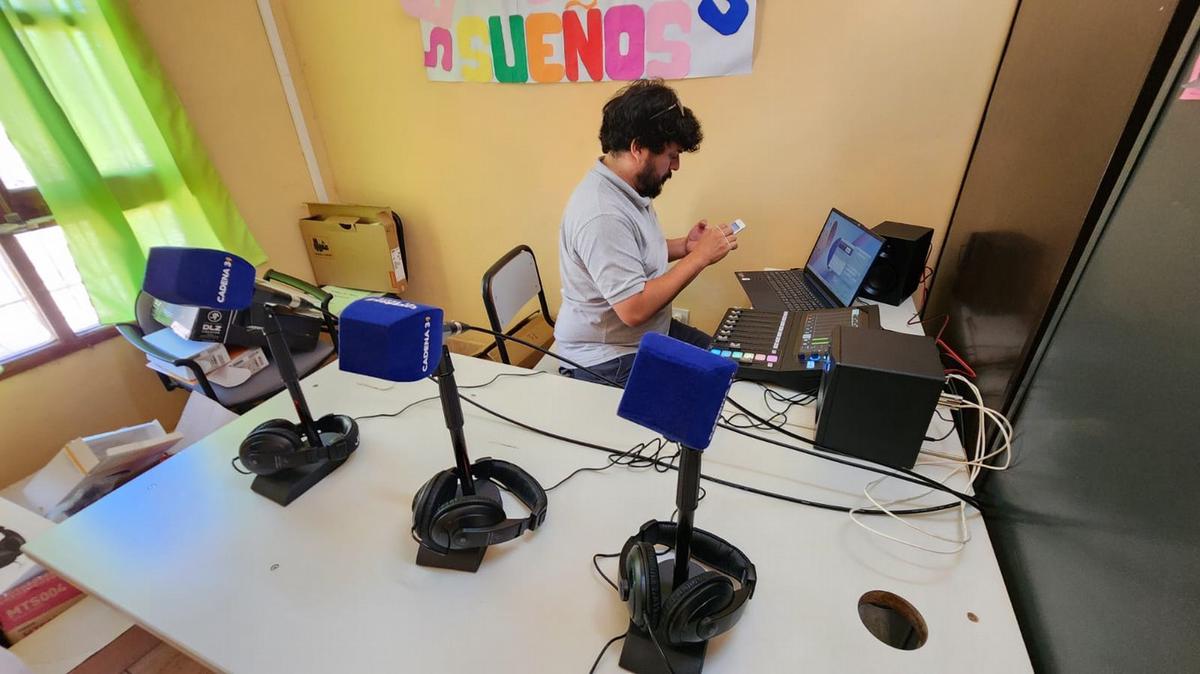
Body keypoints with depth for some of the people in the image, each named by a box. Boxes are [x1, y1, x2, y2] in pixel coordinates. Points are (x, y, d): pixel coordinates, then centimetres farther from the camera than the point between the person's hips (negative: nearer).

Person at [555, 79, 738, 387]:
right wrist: (698, 257, -23)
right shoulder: (602, 214, -28)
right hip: (608, 363, -9)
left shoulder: (629, 189, 2)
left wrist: (685, 245, 1)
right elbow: (634, 309, -30)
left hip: (648, 335, 9)